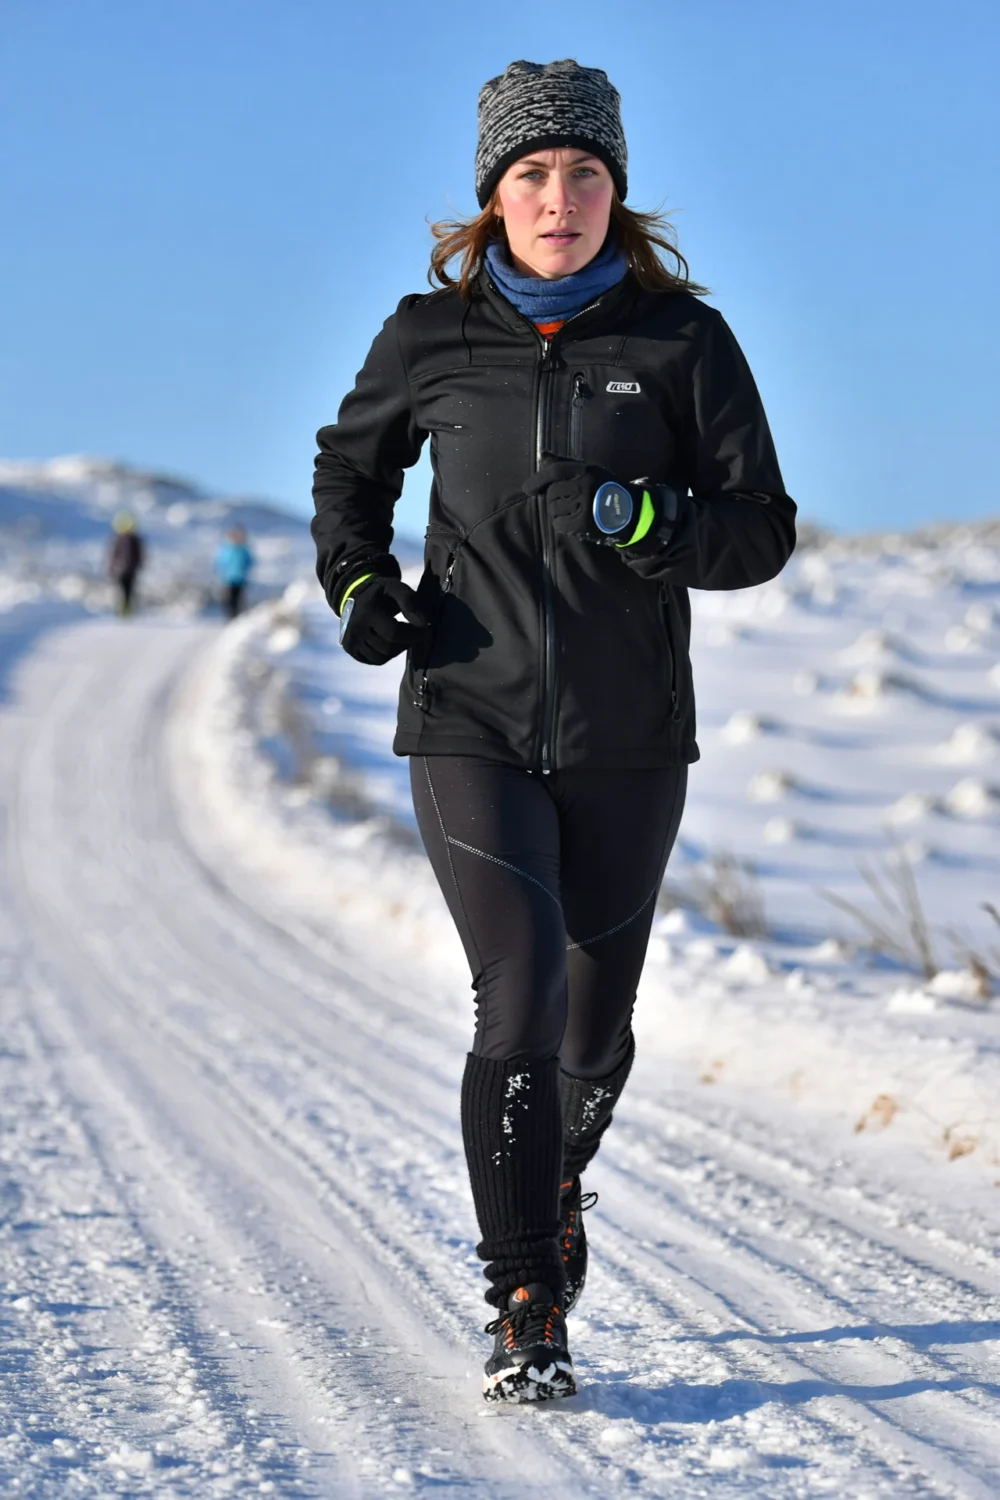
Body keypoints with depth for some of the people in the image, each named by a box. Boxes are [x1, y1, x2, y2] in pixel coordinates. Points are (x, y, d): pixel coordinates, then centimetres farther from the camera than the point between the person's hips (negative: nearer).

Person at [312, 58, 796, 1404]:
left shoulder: (681, 341, -3)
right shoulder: (432, 337, 0)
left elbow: (763, 530, -3)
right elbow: (353, 463, 19)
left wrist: (643, 521, -22)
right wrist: (357, 583, 2)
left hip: (628, 738, 1)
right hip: (473, 724, -1)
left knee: (598, 1019, 14)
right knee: (522, 997, -17)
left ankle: (555, 1184, 47)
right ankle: (526, 1315, -9)